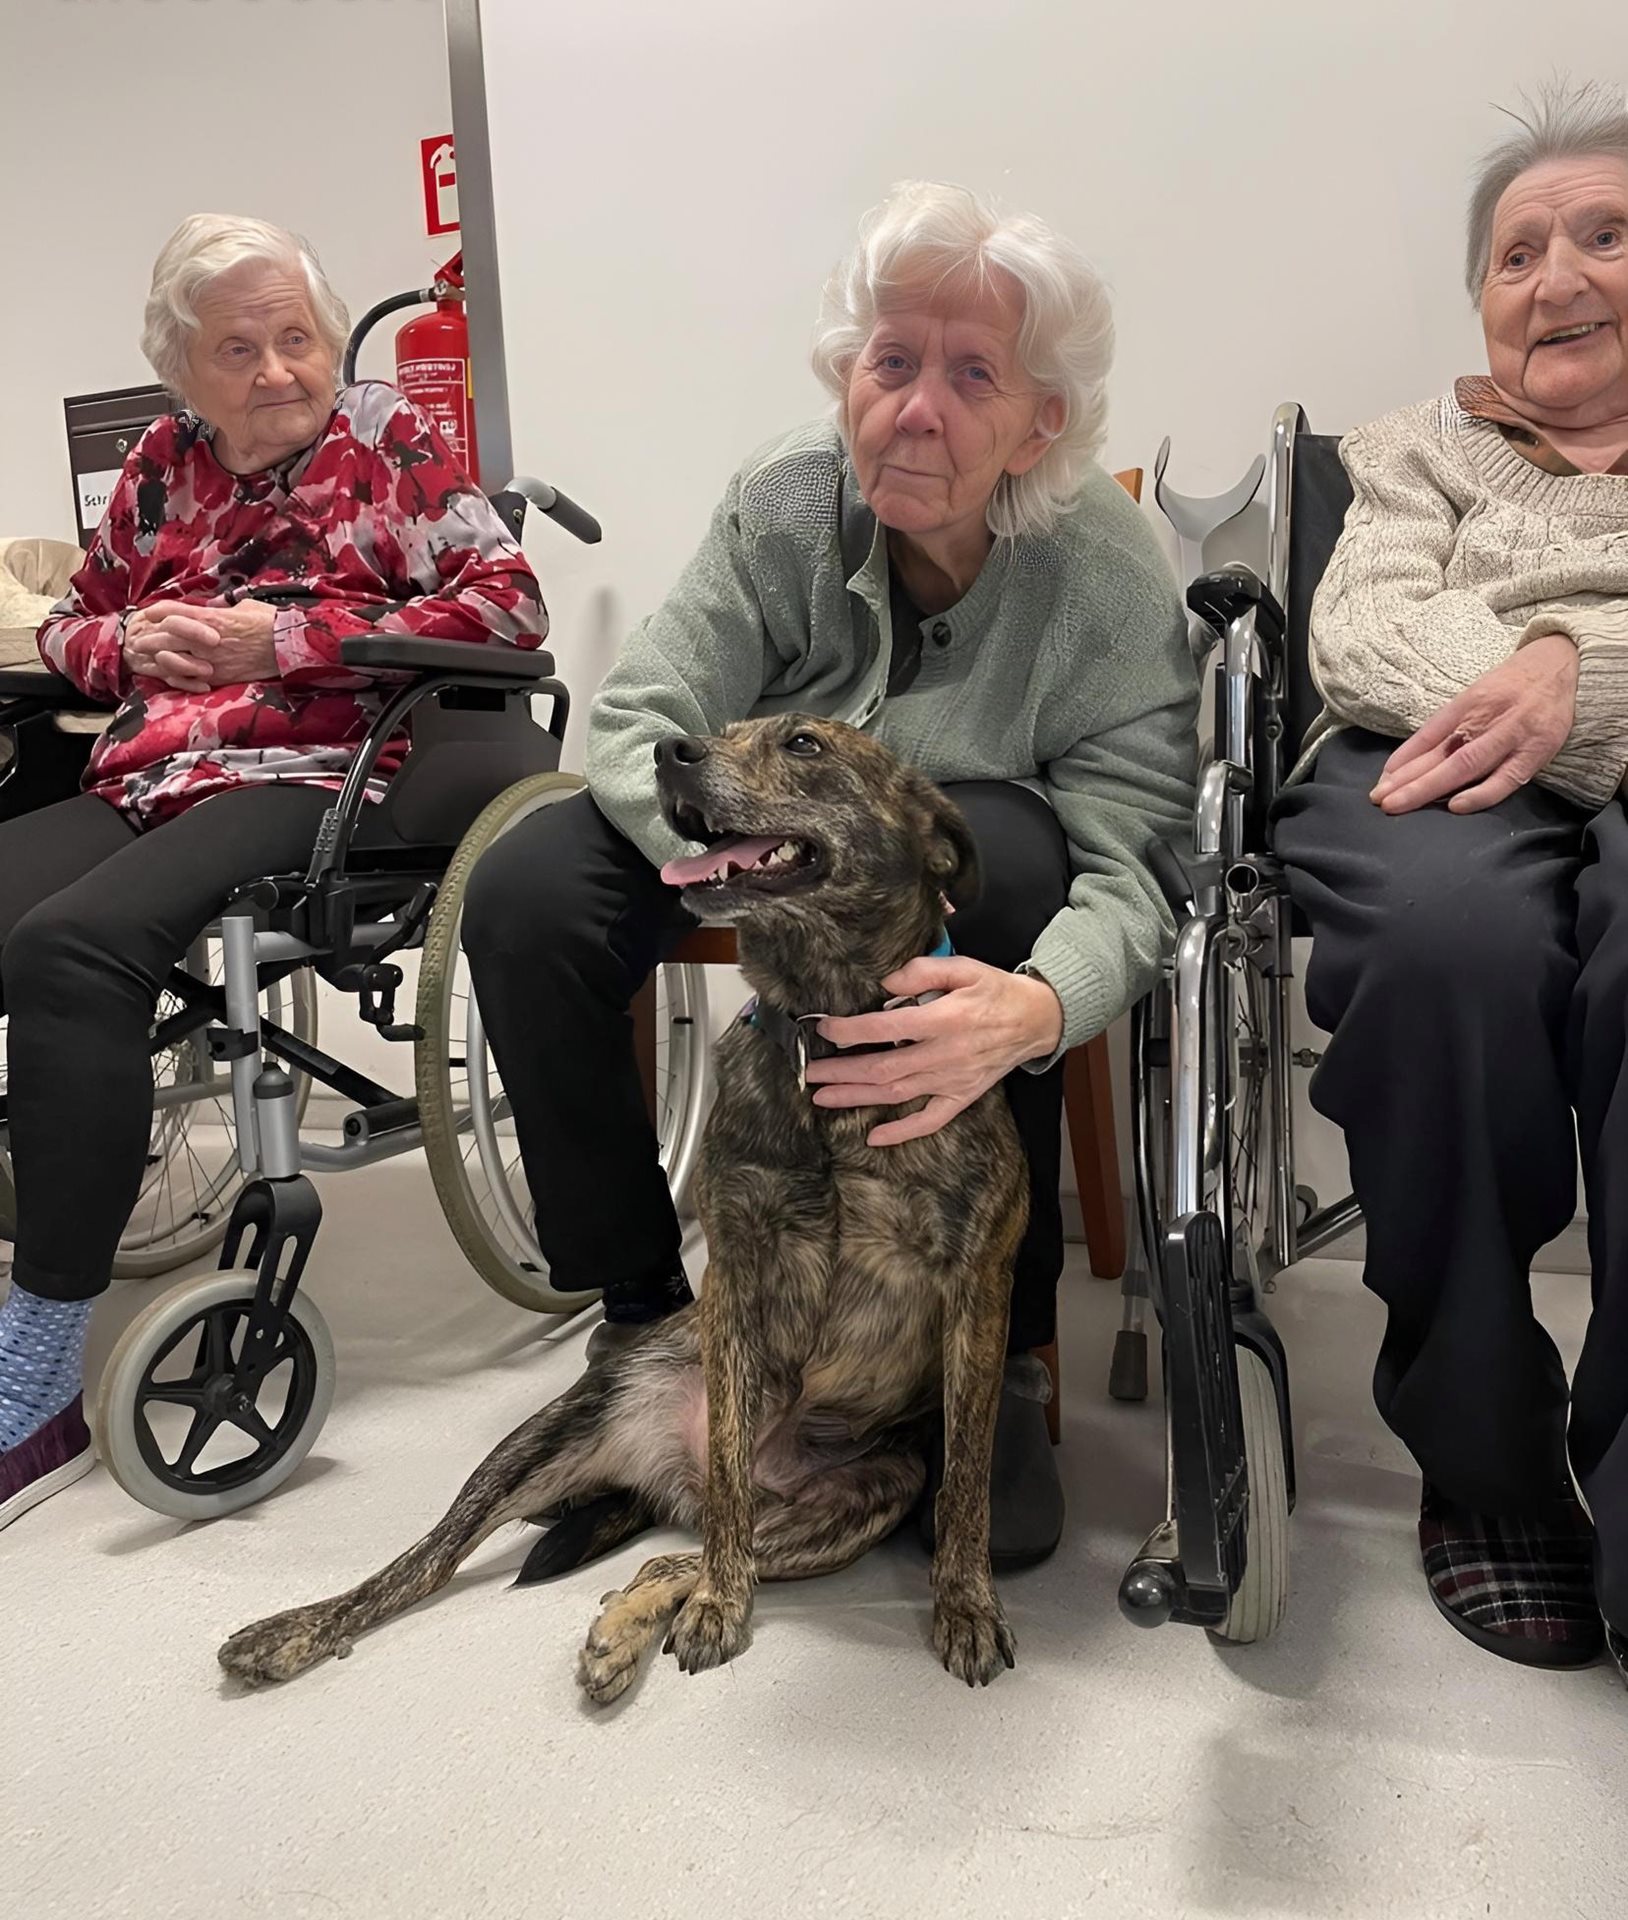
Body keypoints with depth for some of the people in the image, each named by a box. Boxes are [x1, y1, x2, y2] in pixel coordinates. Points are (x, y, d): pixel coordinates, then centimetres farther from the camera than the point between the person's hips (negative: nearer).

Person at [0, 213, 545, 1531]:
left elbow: (511, 606, -5)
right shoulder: (163, 466, 21)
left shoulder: (391, 441, 7)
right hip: (138, 786, 6)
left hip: (303, 780, -6)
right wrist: (129, 644, 2)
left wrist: (291, 638, -10)